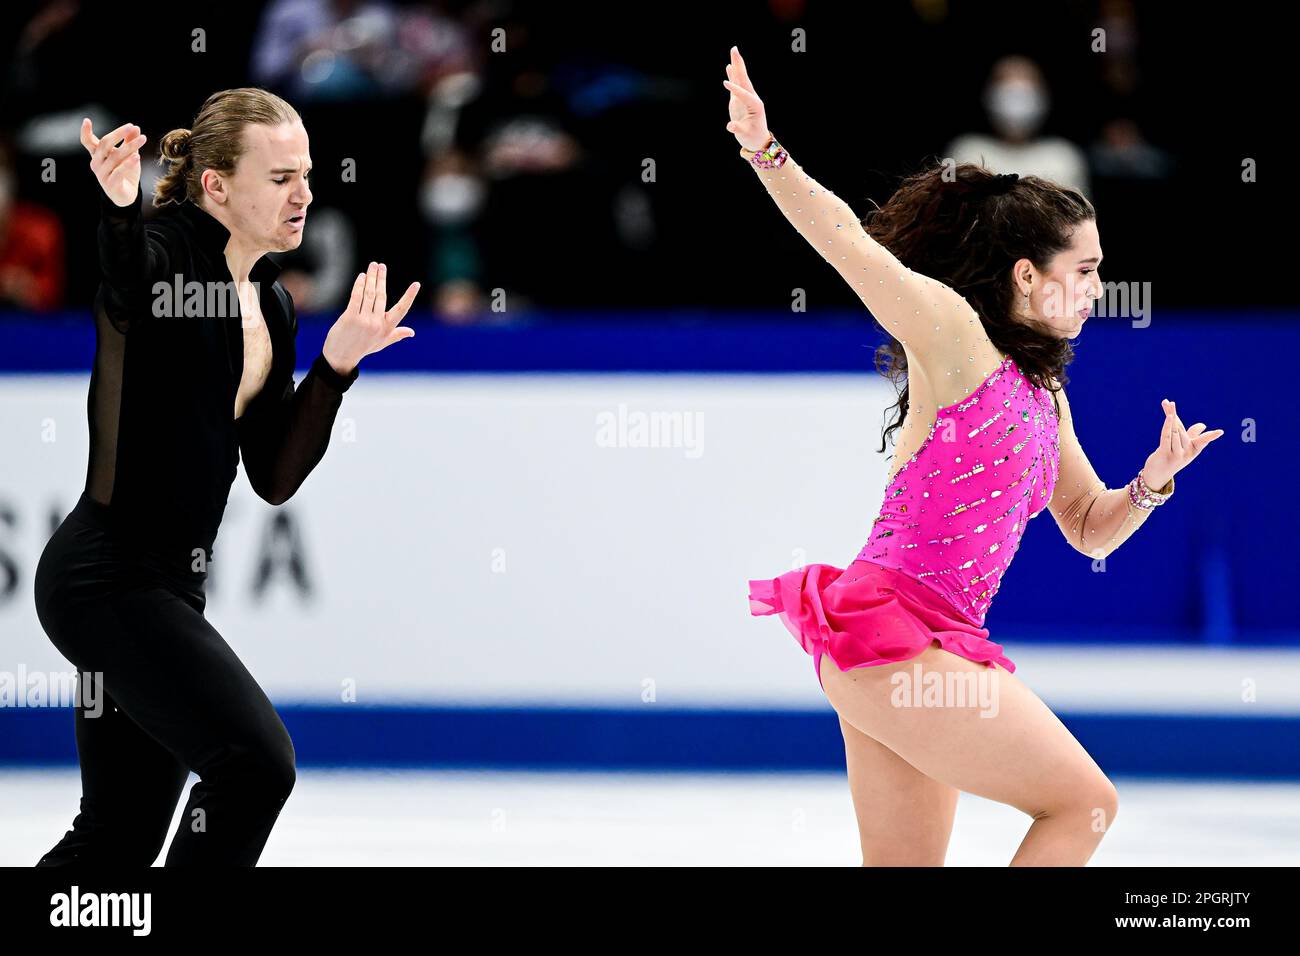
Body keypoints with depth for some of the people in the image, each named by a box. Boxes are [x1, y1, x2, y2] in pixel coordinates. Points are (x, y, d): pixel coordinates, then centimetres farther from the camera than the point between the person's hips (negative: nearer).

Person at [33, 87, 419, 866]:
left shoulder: (274, 309, 13)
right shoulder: (163, 254, -12)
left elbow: (275, 478, 13)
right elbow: (125, 290, -38)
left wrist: (337, 364, 2)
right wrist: (117, 213, -60)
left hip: (170, 583, 9)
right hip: (110, 574, -9)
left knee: (120, 837, 12)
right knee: (256, 762, -19)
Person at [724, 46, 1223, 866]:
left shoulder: (1042, 393, 20)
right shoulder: (953, 331, -4)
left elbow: (1090, 528, 27)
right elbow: (848, 242, -13)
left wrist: (1154, 480, 8)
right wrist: (766, 154, -26)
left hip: (925, 643, 9)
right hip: (892, 624, -9)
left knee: (907, 866, 9)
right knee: (1084, 804, -5)